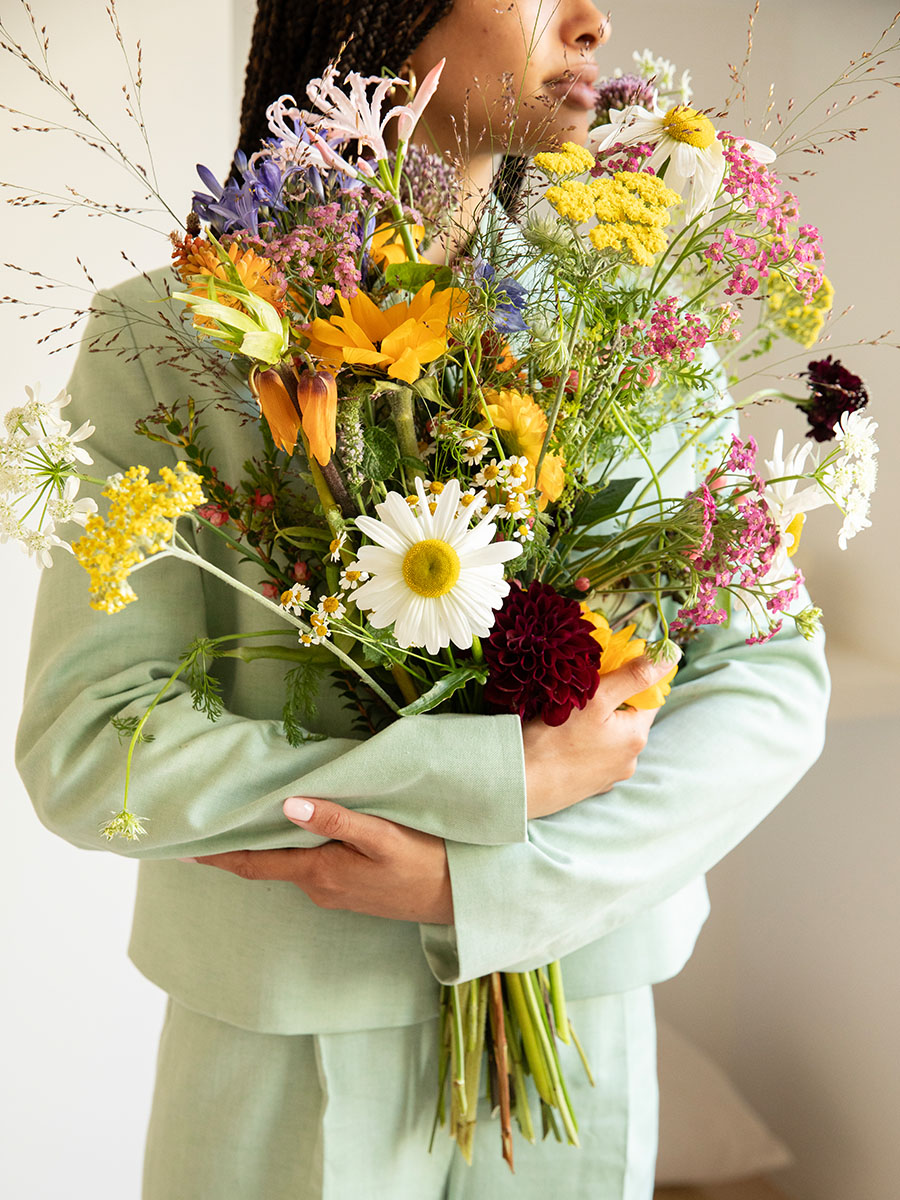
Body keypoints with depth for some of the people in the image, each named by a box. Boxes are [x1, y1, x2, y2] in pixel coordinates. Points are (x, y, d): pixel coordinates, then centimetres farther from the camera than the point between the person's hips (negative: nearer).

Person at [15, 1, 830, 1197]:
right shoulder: (169, 335, -8)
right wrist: (508, 777, -22)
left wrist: (478, 878, -18)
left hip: (579, 1020, 3)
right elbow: (83, 747, -15)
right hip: (291, 1038, -2)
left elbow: (774, 682, -5)